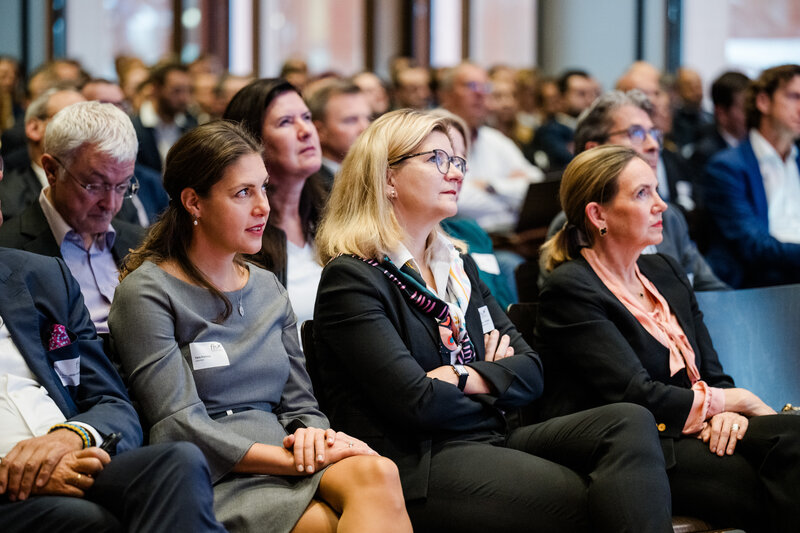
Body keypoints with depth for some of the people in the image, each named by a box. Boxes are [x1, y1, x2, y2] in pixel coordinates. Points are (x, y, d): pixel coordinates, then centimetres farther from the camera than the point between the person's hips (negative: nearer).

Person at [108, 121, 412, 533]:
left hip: (283, 465, 6)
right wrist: (294, 460, -16)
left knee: (377, 472, -30)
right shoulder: (147, 292, 0)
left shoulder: (268, 289, 20)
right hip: (215, 483, -6)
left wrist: (313, 437, -6)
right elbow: (180, 428, -10)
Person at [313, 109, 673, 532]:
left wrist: (463, 379, -7)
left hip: (493, 442, 8)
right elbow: (418, 404, -15)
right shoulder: (350, 279, -4)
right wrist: (492, 379, 3)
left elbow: (529, 371, 13)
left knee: (629, 422, -17)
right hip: (419, 463, -8)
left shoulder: (458, 267, 22)